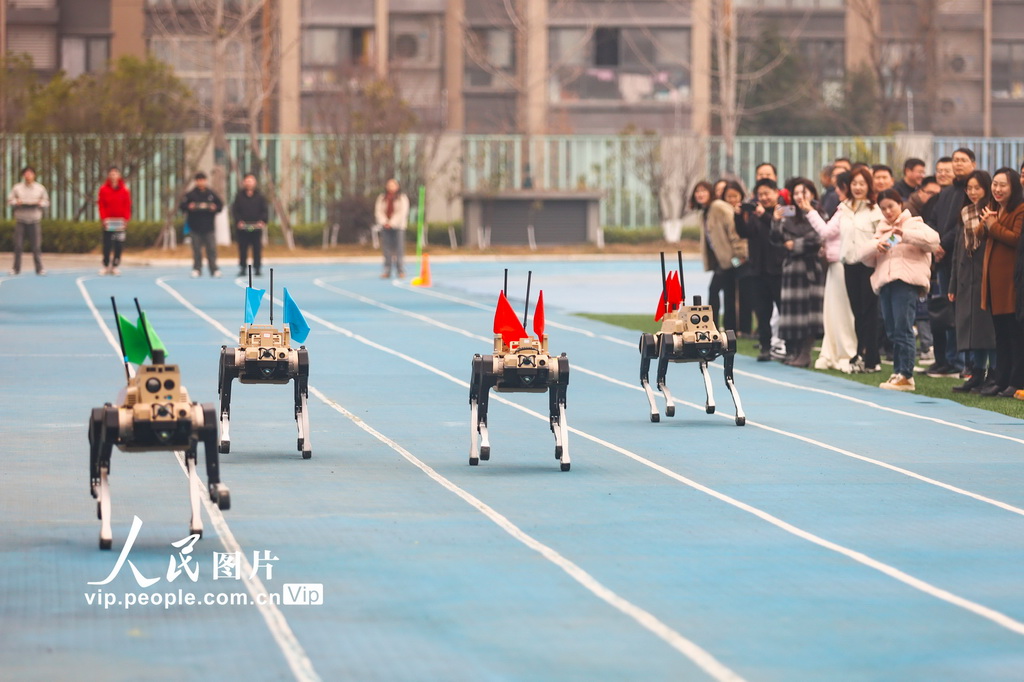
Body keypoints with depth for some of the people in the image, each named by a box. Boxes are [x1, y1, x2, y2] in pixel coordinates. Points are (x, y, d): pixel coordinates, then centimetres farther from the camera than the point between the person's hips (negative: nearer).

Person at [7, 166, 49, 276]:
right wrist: (16, 202, -13)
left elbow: (46, 201, 13)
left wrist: (40, 203, -8)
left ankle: (39, 268, 0)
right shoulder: (17, 188, 6)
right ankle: (16, 268, 5)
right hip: (20, 220, 0)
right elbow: (10, 200, 8)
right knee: (18, 245, -2)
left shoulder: (40, 188, 8)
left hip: (34, 221, 0)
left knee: (36, 246, -4)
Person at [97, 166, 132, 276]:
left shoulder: (124, 190, 3)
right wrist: (103, 218, -8)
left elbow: (127, 206, 3)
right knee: (107, 244, -2)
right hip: (108, 221, -1)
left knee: (119, 245, 0)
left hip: (120, 221, 1)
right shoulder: (103, 190, 2)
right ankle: (106, 265, 5)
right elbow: (101, 205, 1)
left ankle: (115, 266, 6)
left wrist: (125, 219, -5)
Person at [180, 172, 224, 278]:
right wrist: (189, 207, -17)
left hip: (209, 227, 1)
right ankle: (197, 269, 8)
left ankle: (214, 269, 2)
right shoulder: (191, 194, 3)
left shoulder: (211, 194, 7)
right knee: (197, 250, 2)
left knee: (211, 249, -1)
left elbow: (220, 205, 12)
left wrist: (215, 208, -8)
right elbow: (182, 206, 2)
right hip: (195, 227, -1)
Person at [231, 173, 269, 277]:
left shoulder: (260, 197, 7)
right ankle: (242, 269, 8)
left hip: (256, 227, 0)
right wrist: (238, 221, -9)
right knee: (242, 249, 2)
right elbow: (235, 211, 5)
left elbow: (265, 210, 6)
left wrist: (262, 221, -8)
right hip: (242, 228, 0)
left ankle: (257, 269, 6)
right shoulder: (239, 196, 6)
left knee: (257, 249, 0)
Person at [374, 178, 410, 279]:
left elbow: (402, 212, -5)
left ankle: (401, 271, -3)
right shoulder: (381, 198, 13)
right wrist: (384, 222, -9)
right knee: (387, 250, 0)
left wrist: (391, 223, -12)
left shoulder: (402, 198, 3)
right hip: (385, 227, 3)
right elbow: (378, 211, 7)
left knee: (399, 250, -6)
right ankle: (387, 271, 3)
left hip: (397, 226, -3)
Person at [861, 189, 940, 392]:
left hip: (906, 282, -7)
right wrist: (876, 246, -6)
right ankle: (897, 372, 12)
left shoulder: (914, 224, 6)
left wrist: (904, 234, -21)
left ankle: (906, 376, -15)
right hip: (885, 283, 7)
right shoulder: (881, 230, 24)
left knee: (903, 329, -13)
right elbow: (865, 256, 16)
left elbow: (933, 239, -13)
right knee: (892, 331, 8)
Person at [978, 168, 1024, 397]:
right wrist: (985, 224, 0)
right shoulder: (994, 209, 18)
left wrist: (993, 226, -11)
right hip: (993, 277, 9)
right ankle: (1001, 380, 16)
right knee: (1000, 333, 12)